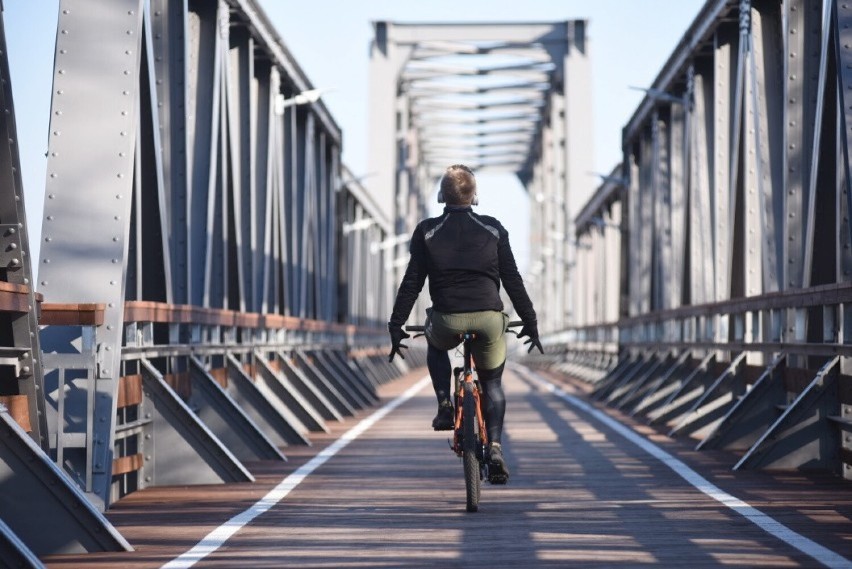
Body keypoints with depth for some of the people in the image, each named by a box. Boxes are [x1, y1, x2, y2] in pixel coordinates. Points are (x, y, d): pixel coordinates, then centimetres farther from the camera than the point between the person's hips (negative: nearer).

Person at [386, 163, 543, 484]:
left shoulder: (427, 232, 6)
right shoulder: (493, 230, 8)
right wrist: (530, 323, 15)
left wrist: (396, 326, 9)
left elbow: (412, 283, 4)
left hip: (447, 319, 0)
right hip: (489, 318, 1)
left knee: (436, 346, 35)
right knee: (492, 383, 20)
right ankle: (494, 446, 2)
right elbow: (513, 281, 8)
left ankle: (445, 406, 15)